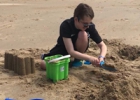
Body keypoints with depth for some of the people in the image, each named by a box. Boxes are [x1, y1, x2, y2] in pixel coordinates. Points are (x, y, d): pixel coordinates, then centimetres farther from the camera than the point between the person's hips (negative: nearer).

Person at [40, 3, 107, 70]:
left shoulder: (90, 26, -24)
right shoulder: (65, 26, -32)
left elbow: (102, 45, -19)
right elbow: (71, 51, -36)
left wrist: (101, 57, -41)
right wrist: (89, 58, -47)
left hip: (78, 49, 2)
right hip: (63, 49, -2)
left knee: (83, 34, -32)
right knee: (43, 65, -23)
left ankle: (78, 60, -8)